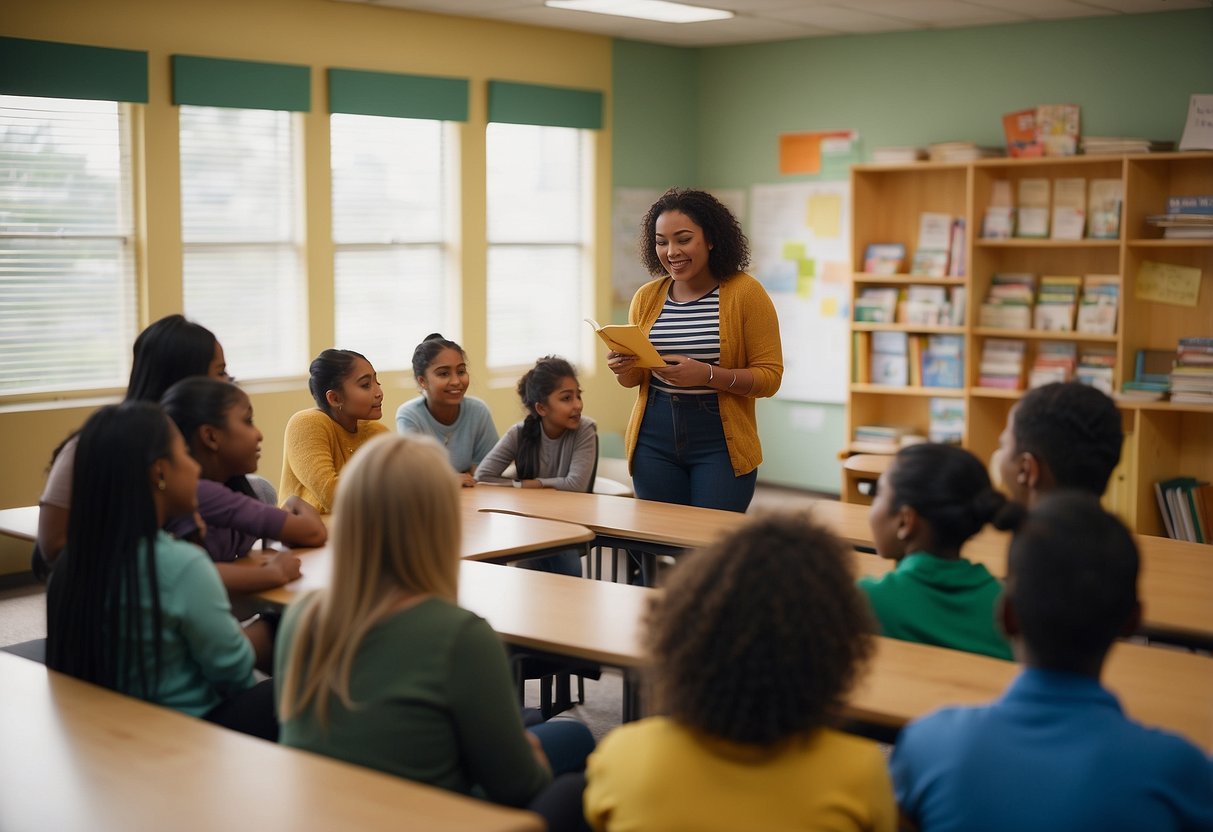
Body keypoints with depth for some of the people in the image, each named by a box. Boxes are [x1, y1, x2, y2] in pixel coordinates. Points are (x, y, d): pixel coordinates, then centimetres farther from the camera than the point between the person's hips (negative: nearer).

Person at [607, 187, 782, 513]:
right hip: (654, 441, 3)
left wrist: (707, 374, -22)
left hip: (720, 443, -3)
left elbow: (770, 376, -9)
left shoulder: (745, 293, -6)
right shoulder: (647, 297, 5)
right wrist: (624, 369, -8)